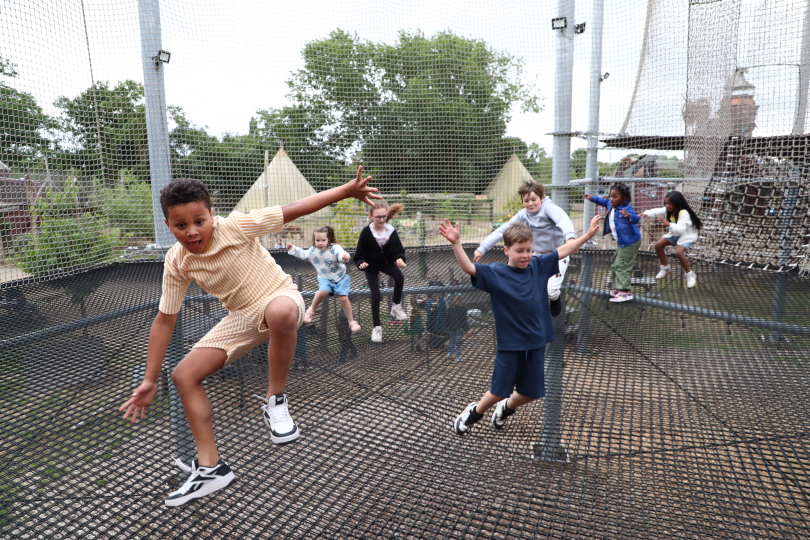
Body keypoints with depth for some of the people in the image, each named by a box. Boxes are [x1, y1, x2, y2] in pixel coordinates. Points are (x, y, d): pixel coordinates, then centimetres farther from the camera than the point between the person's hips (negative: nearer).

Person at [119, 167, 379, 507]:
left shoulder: (237, 226, -23)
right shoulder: (177, 263, -9)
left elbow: (293, 210, -20)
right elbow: (164, 321, -2)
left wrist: (346, 190, -26)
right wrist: (149, 381, 0)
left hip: (281, 296, -5)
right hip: (243, 317, 6)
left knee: (279, 313, -45)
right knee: (184, 376, -2)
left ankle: (275, 400, -21)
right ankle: (210, 467, 8)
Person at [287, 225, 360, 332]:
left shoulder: (335, 248, -21)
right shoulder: (312, 251, -4)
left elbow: (341, 254, -41)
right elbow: (303, 255, 16)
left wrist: (344, 256, -64)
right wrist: (292, 248, 12)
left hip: (340, 277, -2)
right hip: (325, 278, 2)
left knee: (343, 298, -7)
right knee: (322, 292, -28)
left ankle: (351, 321, 9)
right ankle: (311, 309, -1)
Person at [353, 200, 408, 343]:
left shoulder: (391, 230, -17)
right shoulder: (366, 232, -23)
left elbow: (398, 249, -12)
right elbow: (359, 253, -15)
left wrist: (400, 258, -33)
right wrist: (361, 263, -35)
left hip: (386, 261, 2)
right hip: (371, 265, -2)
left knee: (400, 277, -25)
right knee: (375, 294, -8)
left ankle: (396, 306, 0)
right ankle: (377, 326, 6)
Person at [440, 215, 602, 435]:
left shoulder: (539, 266, 0)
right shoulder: (495, 273, -12)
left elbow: (563, 250, 9)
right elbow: (468, 267, -24)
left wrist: (588, 234, 8)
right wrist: (456, 242, -37)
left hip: (535, 342, 5)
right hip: (509, 343, -4)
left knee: (532, 392, 15)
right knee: (499, 391, 6)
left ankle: (506, 407, 45)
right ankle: (474, 412, 35)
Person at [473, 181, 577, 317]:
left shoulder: (549, 208, -22)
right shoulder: (523, 215, -8)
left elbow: (564, 220, -42)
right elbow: (502, 230, -9)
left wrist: (570, 237, -65)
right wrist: (482, 248, -17)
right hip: (538, 255, 5)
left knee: (550, 291, -16)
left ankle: (555, 299, 22)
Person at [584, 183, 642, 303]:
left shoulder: (626, 208, -25)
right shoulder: (611, 205, 1)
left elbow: (636, 219, -40)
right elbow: (604, 201, 24)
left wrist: (629, 216, -60)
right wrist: (592, 198, 23)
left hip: (630, 242, -10)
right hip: (622, 242, 10)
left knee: (622, 266, -10)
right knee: (615, 264, 20)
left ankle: (625, 292, -4)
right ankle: (618, 287, 32)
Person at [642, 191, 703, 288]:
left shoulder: (684, 213, -31)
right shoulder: (668, 210, -9)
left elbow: (680, 229, -43)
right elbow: (656, 211, -17)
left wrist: (668, 224, -59)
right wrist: (647, 213, -40)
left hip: (686, 236, -8)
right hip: (674, 234, 8)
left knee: (678, 252, -30)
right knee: (658, 245, -1)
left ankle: (690, 274, -9)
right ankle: (665, 267, 20)